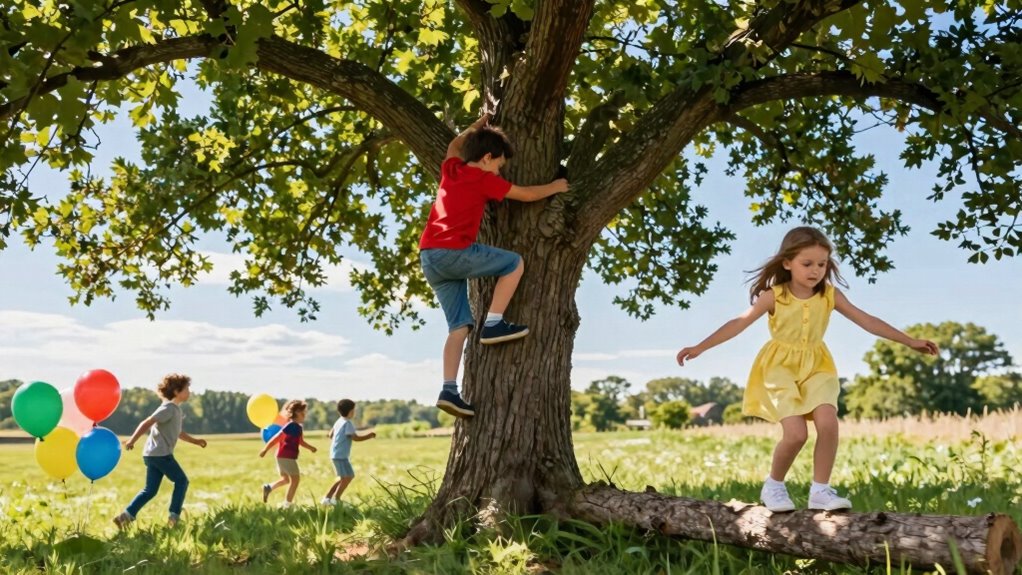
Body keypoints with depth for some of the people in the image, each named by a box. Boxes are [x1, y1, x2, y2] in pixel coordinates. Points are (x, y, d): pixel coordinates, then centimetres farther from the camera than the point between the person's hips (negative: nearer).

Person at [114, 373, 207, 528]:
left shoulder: (176, 410, 19)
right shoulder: (168, 408, -12)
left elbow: (178, 433, 30)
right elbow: (147, 423, -21)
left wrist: (195, 441, 28)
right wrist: (132, 440, -29)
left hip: (153, 454, 9)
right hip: (160, 454, -9)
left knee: (150, 490, 9)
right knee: (181, 481, 1)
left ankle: (126, 516, 5)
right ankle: (174, 518, 3)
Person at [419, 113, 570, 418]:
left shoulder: (450, 169, 18)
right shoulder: (483, 179, 0)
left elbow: (454, 146, 43)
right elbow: (526, 195, 7)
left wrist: (478, 125, 50)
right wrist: (555, 187, 23)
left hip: (429, 257, 8)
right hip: (453, 252, -8)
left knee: (460, 326, 7)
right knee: (516, 263, 5)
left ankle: (449, 390, -1)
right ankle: (493, 324, 0)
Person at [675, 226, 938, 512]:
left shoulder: (830, 295, -2)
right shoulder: (773, 295, -9)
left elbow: (868, 321, 2)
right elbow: (740, 323, -13)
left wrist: (910, 341, 1)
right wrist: (699, 348, -19)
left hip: (816, 367, 3)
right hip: (780, 367, -3)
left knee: (828, 423, -21)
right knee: (795, 433, -18)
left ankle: (820, 491, -3)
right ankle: (773, 486, 9)